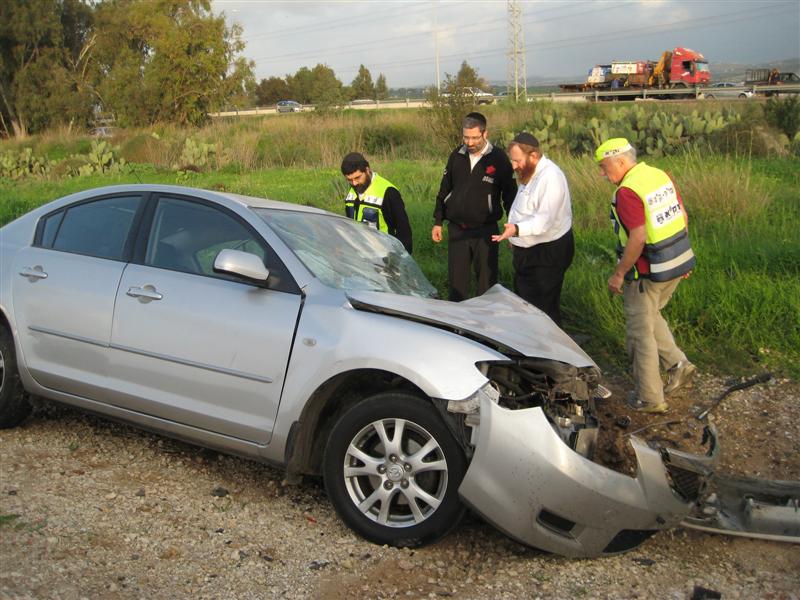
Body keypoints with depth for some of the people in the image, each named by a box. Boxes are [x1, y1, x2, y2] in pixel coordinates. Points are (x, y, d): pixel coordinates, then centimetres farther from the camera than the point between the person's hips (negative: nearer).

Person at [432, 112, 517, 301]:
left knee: (487, 281, 3)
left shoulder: (498, 158, -6)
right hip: (456, 229, 3)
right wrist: (438, 221, 12)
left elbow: (509, 195, -1)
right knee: (456, 280, 9)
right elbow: (444, 191, 14)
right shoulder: (456, 156, 5)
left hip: (485, 231, -3)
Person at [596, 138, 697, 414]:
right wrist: (680, 256, 20)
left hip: (648, 272, -8)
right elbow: (682, 217, 11)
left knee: (640, 333, 6)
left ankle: (649, 399, 15)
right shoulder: (661, 175, 5)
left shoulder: (627, 192, -21)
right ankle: (677, 364, 22)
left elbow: (638, 239, -25)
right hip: (678, 265, 9)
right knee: (650, 317, 29)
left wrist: (619, 274, -15)